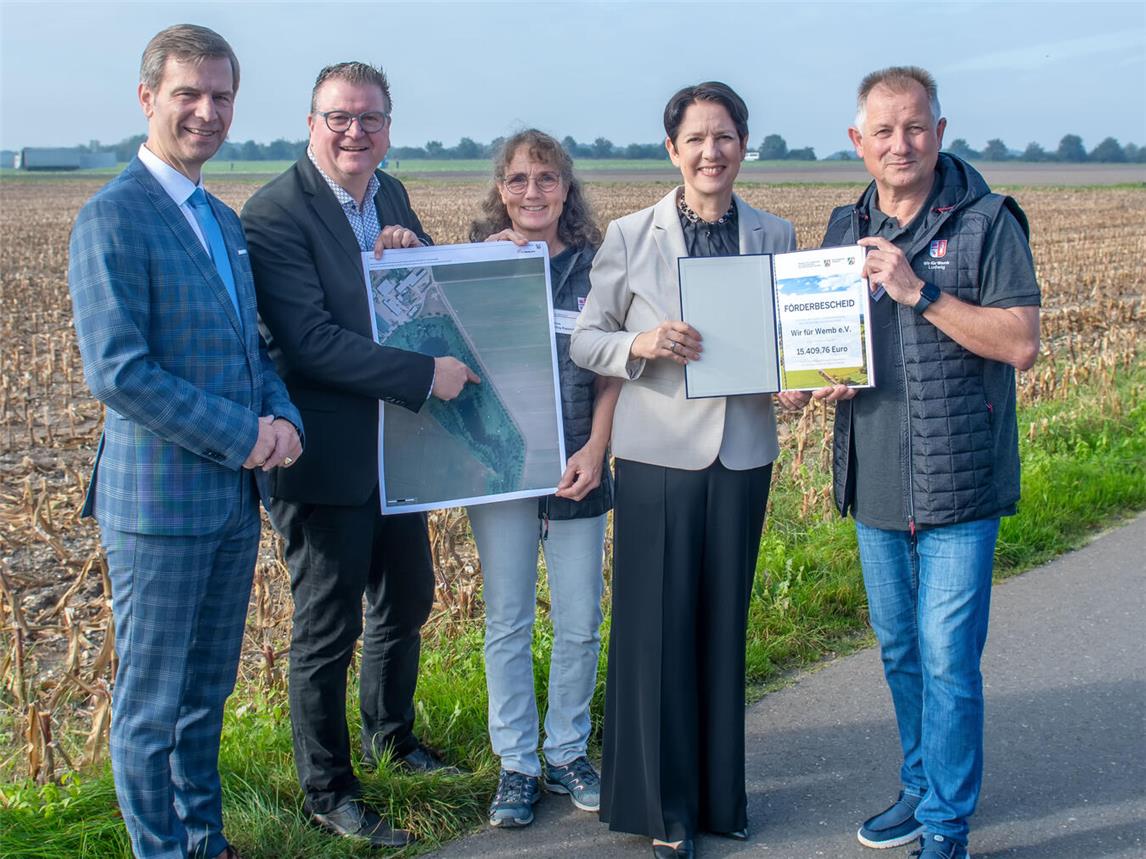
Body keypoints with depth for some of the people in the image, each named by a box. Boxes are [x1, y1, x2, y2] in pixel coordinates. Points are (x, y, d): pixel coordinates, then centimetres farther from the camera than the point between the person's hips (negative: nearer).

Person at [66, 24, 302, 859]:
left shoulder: (225, 221, 14)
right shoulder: (112, 217, -13)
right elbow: (117, 372, -20)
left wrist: (283, 418, -3)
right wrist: (243, 436, -17)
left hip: (236, 497, 8)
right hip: (160, 500, -8)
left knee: (208, 694, 19)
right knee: (153, 704, 7)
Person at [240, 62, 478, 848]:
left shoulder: (390, 195, 7)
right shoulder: (276, 213, -17)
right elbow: (310, 340, -25)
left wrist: (412, 249, -8)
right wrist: (426, 374, -24)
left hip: (396, 450, 8)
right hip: (327, 459, -8)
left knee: (407, 604, 22)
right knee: (328, 631, 6)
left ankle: (390, 735, 46)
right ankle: (329, 791, 24)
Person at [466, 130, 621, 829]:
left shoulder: (594, 264, 3)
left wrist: (596, 448, -8)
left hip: (576, 467, 1)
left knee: (580, 623, 7)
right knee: (508, 621, 7)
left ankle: (568, 753, 26)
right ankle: (516, 764, 21)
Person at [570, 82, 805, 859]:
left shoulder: (777, 237, 5)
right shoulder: (630, 237, -1)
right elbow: (584, 340, 1)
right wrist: (643, 344, -19)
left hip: (743, 451, 2)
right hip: (659, 453, -2)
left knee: (725, 623, 11)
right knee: (659, 627, 2)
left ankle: (721, 791, 27)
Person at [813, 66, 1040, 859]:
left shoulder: (987, 221, -7)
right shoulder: (847, 228, 10)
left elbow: (1022, 344, -15)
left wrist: (919, 292, -21)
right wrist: (825, 377, -2)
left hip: (957, 484, -6)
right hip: (875, 481, 6)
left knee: (948, 660, -2)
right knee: (899, 651, 17)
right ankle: (922, 787, 35)